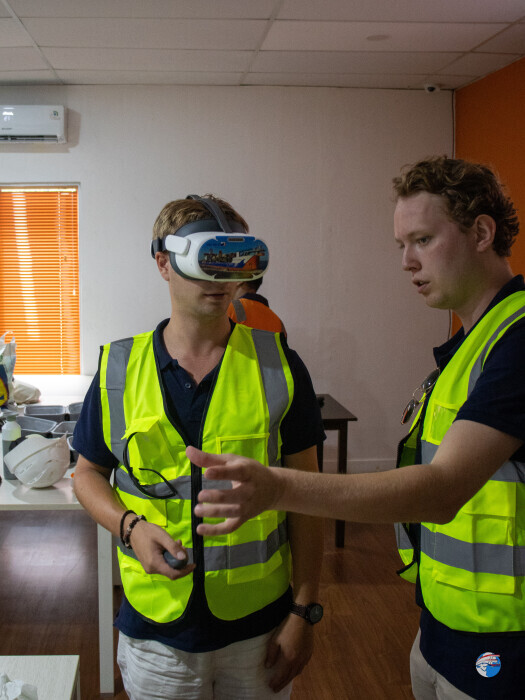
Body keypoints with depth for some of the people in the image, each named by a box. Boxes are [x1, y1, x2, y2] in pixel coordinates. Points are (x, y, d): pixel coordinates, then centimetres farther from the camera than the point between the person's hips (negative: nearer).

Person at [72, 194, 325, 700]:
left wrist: (304, 612, -5)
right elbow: (88, 473, 7)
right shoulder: (119, 369, -4)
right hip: (156, 629, 1)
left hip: (260, 626, 0)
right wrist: (130, 527, -13)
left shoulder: (278, 365, -6)